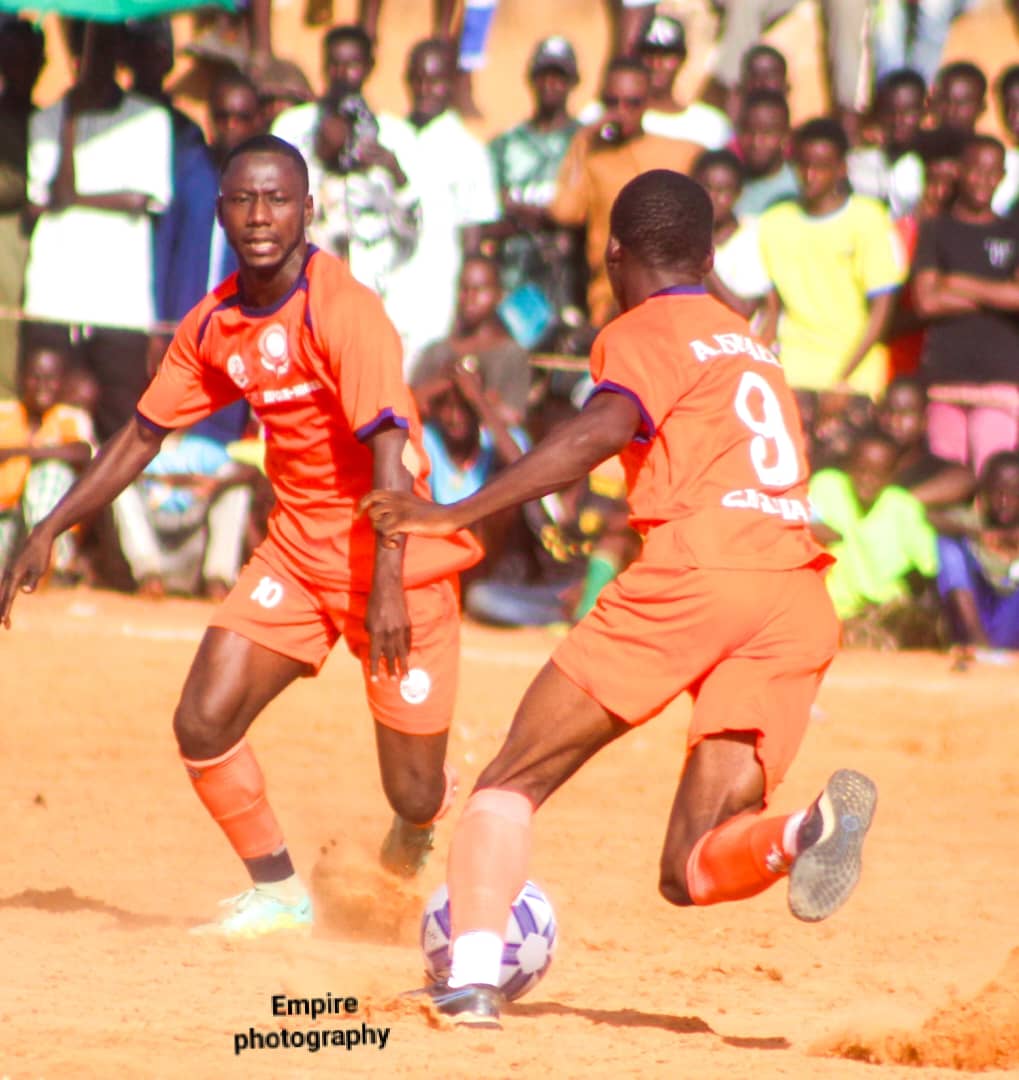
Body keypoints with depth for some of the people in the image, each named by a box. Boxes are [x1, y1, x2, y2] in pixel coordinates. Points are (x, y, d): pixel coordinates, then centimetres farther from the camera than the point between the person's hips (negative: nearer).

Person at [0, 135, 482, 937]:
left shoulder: (343, 309, -21)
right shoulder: (214, 324, 1)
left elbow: (388, 449, -28)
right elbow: (144, 434, 12)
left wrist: (388, 587, -36)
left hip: (395, 562, -6)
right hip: (297, 547, 6)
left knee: (413, 794, 0)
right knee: (203, 726, -9)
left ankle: (427, 815, 39)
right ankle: (278, 893, 12)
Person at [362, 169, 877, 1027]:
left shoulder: (641, 333, 8)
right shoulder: (751, 344, 30)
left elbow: (605, 429, -11)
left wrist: (456, 514, -16)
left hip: (695, 570, -6)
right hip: (801, 596, 6)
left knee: (513, 782, 6)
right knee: (694, 870, 3)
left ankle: (473, 978, -14)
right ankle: (812, 830, -28)